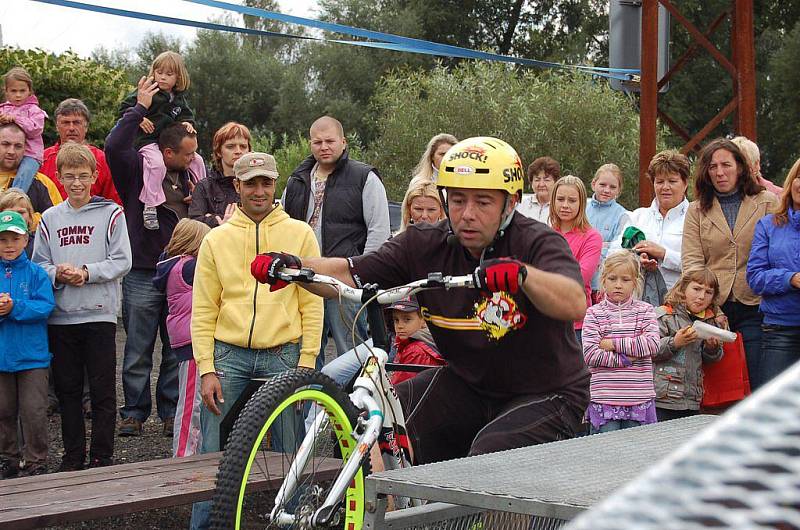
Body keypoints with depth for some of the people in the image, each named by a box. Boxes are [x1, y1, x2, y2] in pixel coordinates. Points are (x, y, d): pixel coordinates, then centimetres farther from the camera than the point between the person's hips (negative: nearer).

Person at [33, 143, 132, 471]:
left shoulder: (111, 213, -1)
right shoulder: (50, 218, 10)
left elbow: (122, 261, -5)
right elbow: (38, 264, 9)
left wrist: (87, 272, -16)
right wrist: (57, 273, -11)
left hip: (99, 314, -3)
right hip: (60, 317, 3)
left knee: (103, 391, 1)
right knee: (67, 390, 10)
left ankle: (102, 458, 9)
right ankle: (73, 457, 19)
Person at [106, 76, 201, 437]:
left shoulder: (186, 176, 12)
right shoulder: (138, 170, -3)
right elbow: (114, 146, -23)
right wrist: (140, 108, -17)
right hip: (142, 275, -4)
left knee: (177, 349, 7)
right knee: (138, 350, 3)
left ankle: (171, 411, 15)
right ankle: (134, 412, 11)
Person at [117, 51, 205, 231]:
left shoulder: (179, 98, 13)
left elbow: (186, 114, 22)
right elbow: (125, 108, -5)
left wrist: (187, 123, -1)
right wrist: (139, 119, -21)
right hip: (147, 140, -7)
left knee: (197, 160, 4)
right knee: (157, 163, -34)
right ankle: (150, 206, -32)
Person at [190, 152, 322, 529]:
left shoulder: (300, 234, 5)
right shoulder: (217, 239, 7)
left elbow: (312, 304, 3)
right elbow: (203, 310, 5)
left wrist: (307, 365, -4)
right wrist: (206, 370, -3)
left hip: (283, 356, 0)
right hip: (229, 356, 1)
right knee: (215, 455, 0)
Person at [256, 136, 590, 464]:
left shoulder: (537, 242, -19)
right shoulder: (426, 245, -6)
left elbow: (575, 305, -38)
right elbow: (347, 275, -10)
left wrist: (522, 273, -58)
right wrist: (294, 266, -31)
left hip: (547, 396, -5)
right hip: (467, 385, 5)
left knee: (489, 457, -32)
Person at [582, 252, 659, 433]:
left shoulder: (645, 310, 7)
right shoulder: (594, 313, 1)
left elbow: (652, 344, -7)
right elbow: (590, 355, -8)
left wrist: (614, 344, -8)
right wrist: (625, 359, -10)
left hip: (640, 400, 1)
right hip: (604, 399, -1)